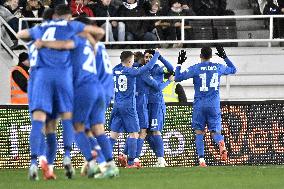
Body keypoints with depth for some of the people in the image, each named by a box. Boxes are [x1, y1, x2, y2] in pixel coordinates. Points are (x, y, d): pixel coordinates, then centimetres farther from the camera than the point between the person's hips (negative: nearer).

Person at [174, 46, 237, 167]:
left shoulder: (195, 69, -5)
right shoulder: (218, 67, 5)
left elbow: (177, 78, -4)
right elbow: (233, 70, 25)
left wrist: (179, 64, 8)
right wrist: (225, 57, 33)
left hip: (199, 104, -2)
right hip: (214, 105, 2)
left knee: (199, 132, 8)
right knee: (215, 131, 7)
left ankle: (201, 159, -3)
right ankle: (221, 143, -29)